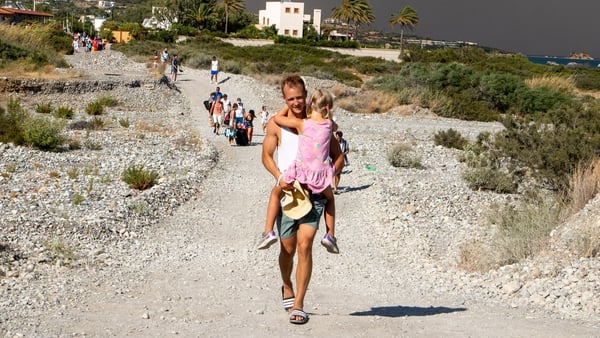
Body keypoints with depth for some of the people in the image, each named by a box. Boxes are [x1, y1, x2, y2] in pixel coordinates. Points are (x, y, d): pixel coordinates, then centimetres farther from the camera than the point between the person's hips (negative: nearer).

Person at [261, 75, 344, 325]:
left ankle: (298, 304, -6)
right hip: (288, 192, 1)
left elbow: (338, 156, 8)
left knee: (304, 246, -11)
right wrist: (279, 176, -13)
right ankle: (287, 287, 39)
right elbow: (266, 155, 5)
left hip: (313, 192, -1)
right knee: (287, 248, 9)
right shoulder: (276, 124, 3)